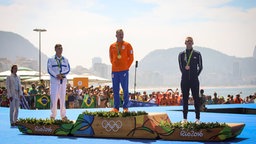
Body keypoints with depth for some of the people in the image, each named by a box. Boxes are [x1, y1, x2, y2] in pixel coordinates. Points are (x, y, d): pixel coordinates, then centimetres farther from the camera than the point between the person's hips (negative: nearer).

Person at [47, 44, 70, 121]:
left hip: (63, 81, 3)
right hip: (54, 81, -3)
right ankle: (53, 115, -3)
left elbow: (68, 69, 3)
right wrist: (56, 76, -20)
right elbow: (49, 70, -6)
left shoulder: (65, 60, 14)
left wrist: (61, 74, -14)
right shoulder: (51, 60, 4)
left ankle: (63, 115, 9)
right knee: (54, 98, -9)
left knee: (62, 98, 5)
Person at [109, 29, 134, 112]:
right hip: (115, 71, 3)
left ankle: (125, 107, 2)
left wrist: (127, 66, 0)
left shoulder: (127, 45, 2)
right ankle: (116, 107, 10)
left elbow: (131, 58, 3)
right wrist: (115, 65, 8)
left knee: (125, 89, -2)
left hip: (124, 71, -3)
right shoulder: (112, 46, 10)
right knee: (115, 90, 5)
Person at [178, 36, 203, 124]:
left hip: (194, 80, -1)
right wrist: (186, 74, -1)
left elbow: (200, 67, 5)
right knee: (185, 99, 3)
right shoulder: (181, 54, 6)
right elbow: (181, 67, 6)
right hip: (184, 80, 1)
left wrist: (195, 75, 2)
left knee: (196, 99, -2)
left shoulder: (197, 54, 4)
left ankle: (197, 118, 1)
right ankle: (185, 118, 8)